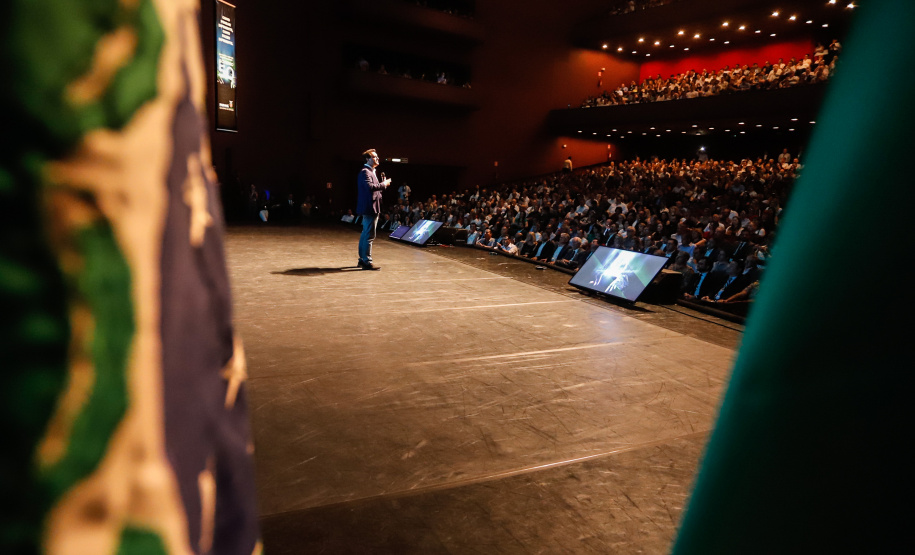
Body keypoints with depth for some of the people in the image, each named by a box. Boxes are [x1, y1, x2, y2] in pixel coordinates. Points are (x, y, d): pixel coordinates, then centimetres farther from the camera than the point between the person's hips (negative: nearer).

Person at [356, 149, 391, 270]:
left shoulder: (371, 172, 21)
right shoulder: (365, 172, -13)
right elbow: (370, 187, -27)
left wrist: (382, 184, 8)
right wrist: (383, 184, -17)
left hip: (372, 208, 11)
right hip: (369, 208, -11)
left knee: (365, 235, 15)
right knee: (369, 236, -8)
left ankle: (362, 260, 24)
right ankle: (367, 262, -4)